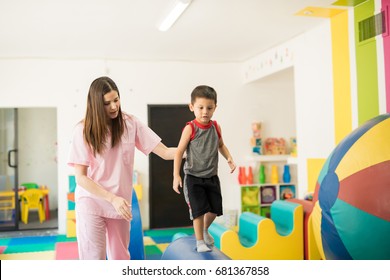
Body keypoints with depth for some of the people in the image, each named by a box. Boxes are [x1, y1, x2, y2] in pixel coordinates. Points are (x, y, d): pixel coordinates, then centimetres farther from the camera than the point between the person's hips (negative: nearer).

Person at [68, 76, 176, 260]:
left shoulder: (130, 124, -4)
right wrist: (113, 198, -19)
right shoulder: (84, 130, -10)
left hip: (120, 204, 3)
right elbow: (81, 177, -10)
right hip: (91, 204, -3)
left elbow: (164, 152, -7)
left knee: (120, 258, 14)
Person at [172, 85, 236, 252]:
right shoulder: (190, 128, -14)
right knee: (199, 210, -5)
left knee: (215, 209, 11)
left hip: (212, 177, 5)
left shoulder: (216, 127, -1)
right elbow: (179, 152, -11)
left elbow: (221, 145, 18)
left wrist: (229, 158, 0)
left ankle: (204, 230, 41)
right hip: (193, 177, -5)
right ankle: (200, 242, 14)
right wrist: (176, 176, -16)